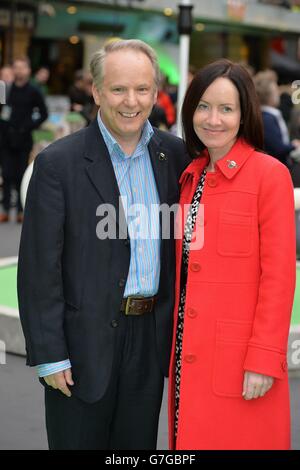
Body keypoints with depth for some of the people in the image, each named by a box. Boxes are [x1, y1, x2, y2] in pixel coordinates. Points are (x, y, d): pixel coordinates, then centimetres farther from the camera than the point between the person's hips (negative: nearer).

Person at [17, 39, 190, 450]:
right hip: (85, 342, -4)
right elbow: (39, 267, -11)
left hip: (151, 337, 4)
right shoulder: (58, 162, -11)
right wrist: (49, 354, -12)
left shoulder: (174, 154, 3)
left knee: (138, 445, 16)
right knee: (79, 442, 8)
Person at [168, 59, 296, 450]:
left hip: (239, 361, -6)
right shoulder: (190, 176, 11)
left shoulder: (270, 174, -9)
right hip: (189, 357, 6)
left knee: (236, 439, 3)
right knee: (192, 436, 14)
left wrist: (264, 360, -16)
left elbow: (279, 274, -12)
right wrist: (175, 347, 8)